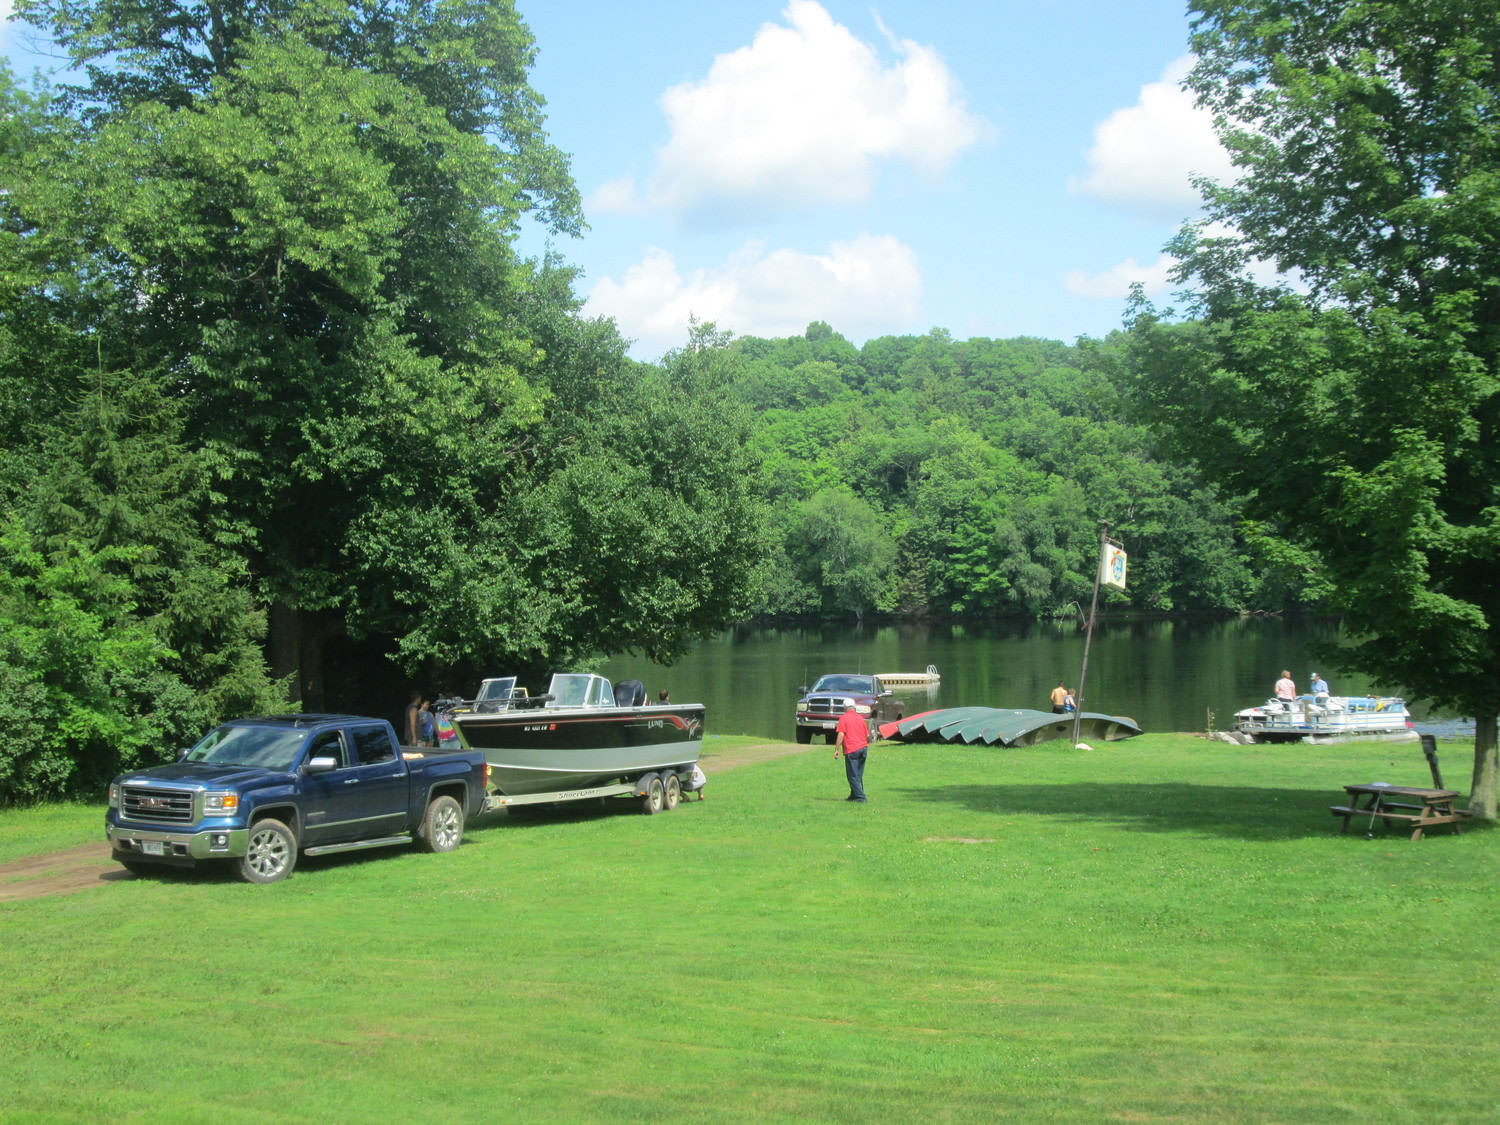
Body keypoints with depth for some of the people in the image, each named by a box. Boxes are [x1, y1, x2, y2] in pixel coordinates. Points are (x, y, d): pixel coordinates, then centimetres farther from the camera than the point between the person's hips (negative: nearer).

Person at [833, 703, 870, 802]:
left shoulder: (843, 718, -4)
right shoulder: (860, 718, 12)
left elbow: (841, 734, -14)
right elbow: (868, 735, 15)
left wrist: (836, 749, -12)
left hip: (851, 750, -6)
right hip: (863, 748, 6)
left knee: (853, 776, -1)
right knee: (858, 775, 16)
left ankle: (860, 797, -7)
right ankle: (854, 795, 23)